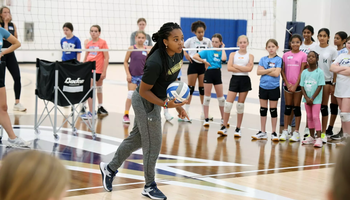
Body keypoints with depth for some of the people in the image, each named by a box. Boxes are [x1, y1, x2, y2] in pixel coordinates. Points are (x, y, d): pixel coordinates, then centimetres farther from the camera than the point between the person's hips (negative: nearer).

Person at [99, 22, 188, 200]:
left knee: (137, 138, 21)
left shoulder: (178, 54, -9)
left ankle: (110, 168, 39)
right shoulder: (156, 63, -34)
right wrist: (165, 104, -30)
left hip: (155, 101, 9)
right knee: (153, 143, 2)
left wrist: (177, 104, 9)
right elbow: (144, 91, -24)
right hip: (145, 101, -9)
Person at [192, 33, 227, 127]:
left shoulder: (220, 52, 6)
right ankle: (206, 119, 8)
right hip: (209, 73, -2)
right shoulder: (208, 51, 0)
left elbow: (223, 58, -18)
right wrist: (205, 61, -11)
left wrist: (222, 48, -6)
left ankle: (223, 119, 18)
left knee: (221, 97, 7)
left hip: (217, 73, 2)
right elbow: (195, 56, -9)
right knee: (207, 96, 2)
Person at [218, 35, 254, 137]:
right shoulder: (233, 54, 5)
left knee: (240, 105, 5)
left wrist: (236, 65, -11)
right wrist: (243, 69, -12)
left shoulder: (250, 56, 4)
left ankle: (238, 128, 12)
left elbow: (249, 68, -13)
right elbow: (229, 68, -8)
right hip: (234, 79, 0)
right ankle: (224, 127, 2)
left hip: (245, 80, 0)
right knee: (228, 104, -6)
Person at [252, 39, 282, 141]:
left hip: (274, 88, -4)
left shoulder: (278, 59, -4)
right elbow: (258, 72, -5)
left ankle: (274, 132, 12)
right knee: (263, 109, 8)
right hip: (263, 87, 4)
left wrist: (265, 71, -10)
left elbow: (276, 73, -15)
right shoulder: (263, 59, 7)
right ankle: (262, 132, 16)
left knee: (273, 110, 3)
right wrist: (270, 70, -13)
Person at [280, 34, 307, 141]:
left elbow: (302, 72, -5)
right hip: (287, 84, 2)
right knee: (288, 107, 7)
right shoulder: (286, 55, 5)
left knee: (297, 107, 2)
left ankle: (296, 132, 5)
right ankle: (285, 131, 11)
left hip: (298, 84, -2)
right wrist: (287, 84, -6)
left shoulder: (303, 55, -2)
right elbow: (282, 71, 5)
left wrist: (295, 85, -10)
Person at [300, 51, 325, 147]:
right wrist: (307, 98, -8)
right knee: (309, 117, 11)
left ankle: (319, 138, -11)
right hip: (307, 99, 5)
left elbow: (320, 86, -10)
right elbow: (302, 86, 4)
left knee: (315, 117, -11)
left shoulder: (319, 72, -8)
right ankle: (311, 137, 20)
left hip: (316, 99, -5)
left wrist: (312, 98, -14)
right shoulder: (304, 72, 4)